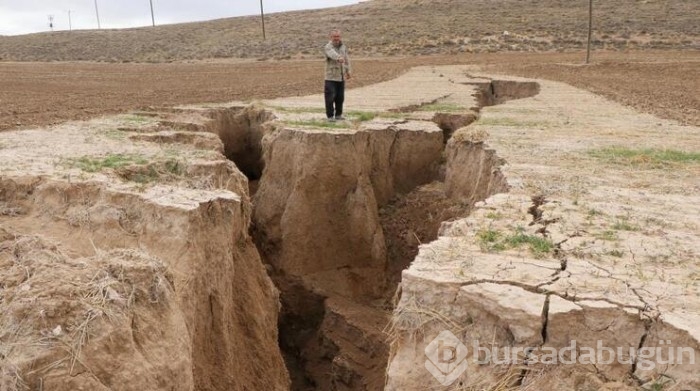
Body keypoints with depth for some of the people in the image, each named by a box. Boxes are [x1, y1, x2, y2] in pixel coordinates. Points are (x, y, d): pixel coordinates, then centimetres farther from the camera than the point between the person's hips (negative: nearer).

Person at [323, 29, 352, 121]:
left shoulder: (343, 47, 12)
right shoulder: (328, 47, -10)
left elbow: (347, 59, 20)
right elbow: (332, 54, -33)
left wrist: (349, 70, 12)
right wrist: (338, 58, -52)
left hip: (341, 77, 6)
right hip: (331, 77, -6)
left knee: (340, 97, 12)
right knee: (330, 97, -6)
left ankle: (338, 115, 24)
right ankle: (330, 116, 3)